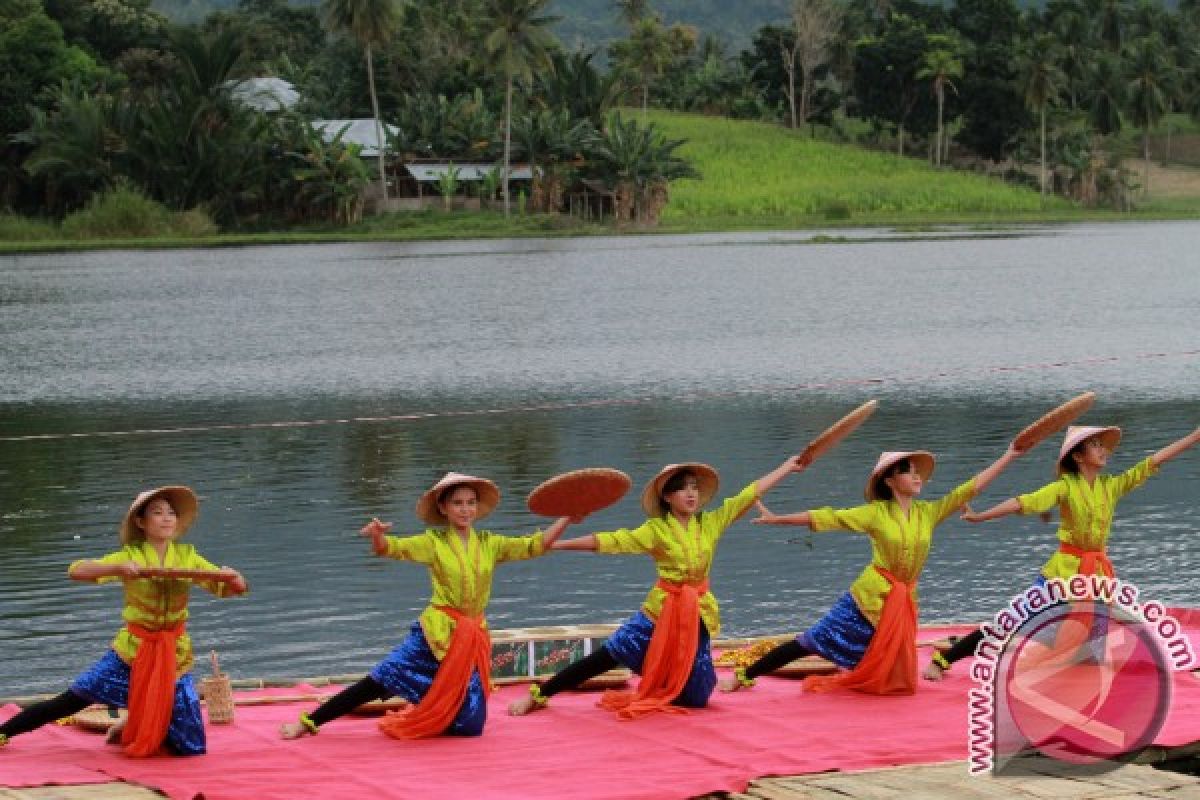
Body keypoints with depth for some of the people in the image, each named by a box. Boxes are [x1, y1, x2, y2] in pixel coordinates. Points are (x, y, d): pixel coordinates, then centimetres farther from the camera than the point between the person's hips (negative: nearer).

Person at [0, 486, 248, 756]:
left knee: (191, 748, -3)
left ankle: (134, 730, 23)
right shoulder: (130, 556, -6)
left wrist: (231, 576, -22)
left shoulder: (187, 556, 2)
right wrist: (119, 568, -34)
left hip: (174, 656, 2)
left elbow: (236, 588, 3)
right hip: (132, 651, -2)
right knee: (72, 701, -8)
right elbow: (76, 571, -18)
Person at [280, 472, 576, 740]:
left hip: (474, 638, 3)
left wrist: (567, 519, -5)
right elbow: (392, 548, -16)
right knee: (382, 680, -14)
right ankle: (308, 722, -5)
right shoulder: (434, 542, -3)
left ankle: (424, 720, 32)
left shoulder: (490, 544, 6)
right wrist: (377, 535, -38)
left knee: (469, 725, -2)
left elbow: (534, 546, 5)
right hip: (438, 631, -3)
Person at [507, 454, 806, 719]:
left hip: (699, 613, 3)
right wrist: (558, 544, -26)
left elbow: (751, 493, 3)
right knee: (608, 656, -8)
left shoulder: (711, 523, 0)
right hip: (661, 610, -3)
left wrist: (789, 466, 5)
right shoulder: (656, 530, -9)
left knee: (696, 696, 1)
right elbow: (612, 541, -17)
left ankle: (664, 690, 37)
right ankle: (538, 695, 2)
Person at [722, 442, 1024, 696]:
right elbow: (829, 518, -10)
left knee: (895, 678, 5)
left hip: (904, 602, 4)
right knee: (814, 641, -6)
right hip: (870, 596, -4)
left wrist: (1008, 456, -1)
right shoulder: (876, 513, -7)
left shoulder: (929, 513, 2)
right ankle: (743, 676, 2)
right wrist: (778, 520, -16)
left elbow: (970, 488, 2)